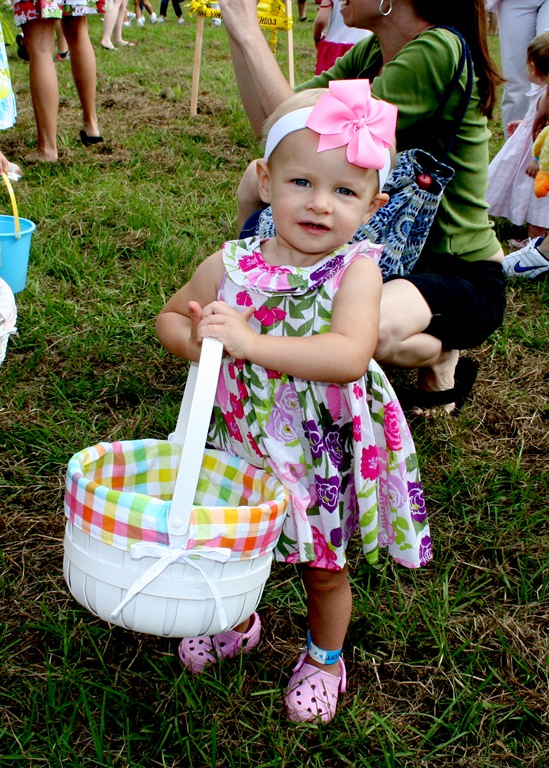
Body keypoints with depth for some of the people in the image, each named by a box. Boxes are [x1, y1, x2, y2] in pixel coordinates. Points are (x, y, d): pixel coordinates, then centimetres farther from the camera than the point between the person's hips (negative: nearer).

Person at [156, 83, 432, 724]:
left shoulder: (356, 269, -18)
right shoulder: (230, 267, -10)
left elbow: (350, 356, -34)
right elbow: (169, 317, 6)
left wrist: (252, 341, -41)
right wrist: (193, 339, -17)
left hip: (323, 451, -2)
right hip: (241, 443, 3)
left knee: (323, 568, 17)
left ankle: (323, 658, 47)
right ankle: (237, 623, 55)